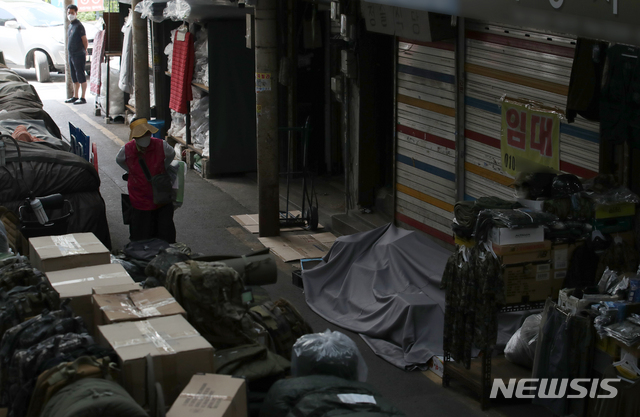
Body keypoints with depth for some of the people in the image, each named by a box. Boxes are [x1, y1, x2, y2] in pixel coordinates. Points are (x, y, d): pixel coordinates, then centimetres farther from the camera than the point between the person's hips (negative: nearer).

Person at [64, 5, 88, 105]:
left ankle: (82, 98, -3)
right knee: (74, 78, 14)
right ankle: (75, 97, 21)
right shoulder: (70, 25, 16)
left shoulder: (79, 26, -11)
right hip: (71, 55, 9)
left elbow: (85, 41, -11)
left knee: (81, 77, -5)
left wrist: (84, 52, -8)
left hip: (78, 55, -9)